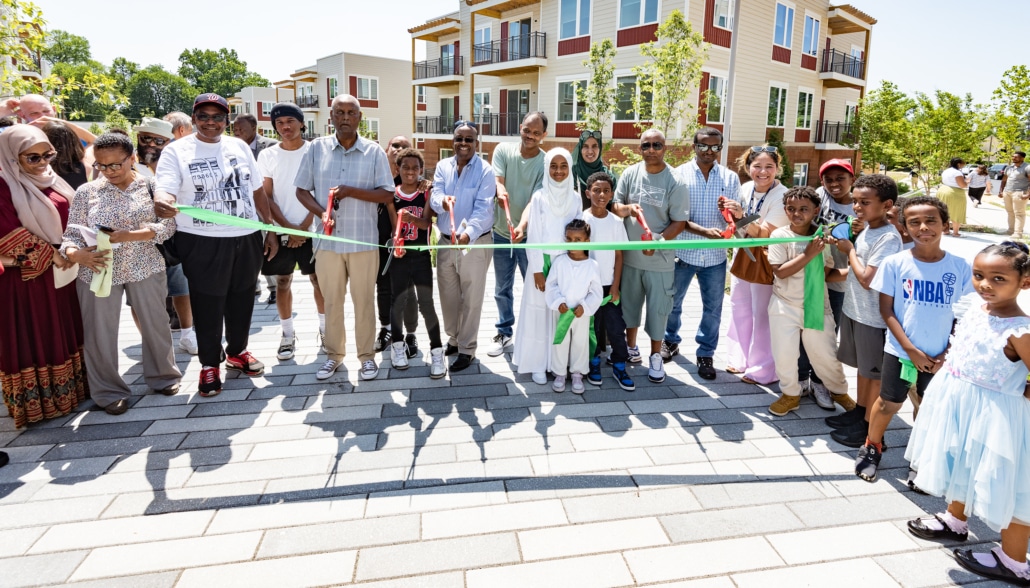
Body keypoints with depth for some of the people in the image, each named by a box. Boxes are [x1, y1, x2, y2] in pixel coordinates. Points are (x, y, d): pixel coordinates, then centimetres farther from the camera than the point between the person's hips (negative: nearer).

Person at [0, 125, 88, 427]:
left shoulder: (52, 182, 9)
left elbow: (70, 218, 15)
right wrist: (49, 255, -19)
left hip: (63, 271, 7)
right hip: (26, 276, -6)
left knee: (65, 330, 14)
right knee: (32, 337, 2)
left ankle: (70, 387, 27)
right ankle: (35, 401, 13)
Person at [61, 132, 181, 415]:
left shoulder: (151, 186, -3)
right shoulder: (86, 191, 0)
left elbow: (168, 226, -9)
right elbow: (72, 233, 1)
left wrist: (130, 236, -21)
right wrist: (75, 253, -21)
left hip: (145, 268, -1)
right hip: (98, 271, 1)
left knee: (155, 324, 11)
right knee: (100, 333, 6)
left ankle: (163, 376, 32)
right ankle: (109, 391, 22)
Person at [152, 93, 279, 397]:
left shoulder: (239, 146, 10)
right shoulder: (177, 151, -2)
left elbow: (257, 191, 12)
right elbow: (164, 191, -14)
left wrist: (270, 229, 9)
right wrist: (162, 202, -39)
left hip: (247, 239, 4)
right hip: (202, 243, -4)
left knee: (242, 300, 14)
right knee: (208, 306, 5)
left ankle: (237, 351, 33)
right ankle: (210, 363, 20)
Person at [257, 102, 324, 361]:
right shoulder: (267, 155, 4)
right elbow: (266, 197, 1)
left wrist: (304, 227, -10)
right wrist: (289, 227, -9)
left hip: (311, 229, -1)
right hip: (281, 230, 2)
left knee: (319, 279, 5)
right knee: (283, 281, 6)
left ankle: (324, 328, 20)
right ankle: (287, 334, 17)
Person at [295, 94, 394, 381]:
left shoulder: (374, 151, -1)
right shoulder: (317, 148, 3)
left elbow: (387, 194, -3)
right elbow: (302, 190, 6)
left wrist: (351, 191, -16)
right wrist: (321, 213, -13)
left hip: (363, 240, -2)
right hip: (327, 240, 2)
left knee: (364, 300, 7)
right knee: (332, 300, 12)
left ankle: (367, 356, 21)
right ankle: (333, 354, 27)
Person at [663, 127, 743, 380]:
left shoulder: (731, 178, 1)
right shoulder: (680, 174, -6)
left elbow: (737, 220, 2)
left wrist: (738, 213, -23)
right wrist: (706, 231, -27)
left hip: (715, 256, 2)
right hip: (683, 253, -1)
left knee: (713, 309, 9)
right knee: (673, 302, 14)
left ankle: (705, 354, 26)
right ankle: (670, 341, 37)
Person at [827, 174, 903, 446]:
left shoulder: (888, 238, -21)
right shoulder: (865, 229, 5)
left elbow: (867, 279, -24)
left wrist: (849, 250, -14)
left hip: (872, 317, -8)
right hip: (853, 309, 8)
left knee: (874, 371, 7)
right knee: (862, 366, 22)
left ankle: (869, 427, 19)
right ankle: (859, 411, 38)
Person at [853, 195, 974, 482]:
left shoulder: (960, 267, -6)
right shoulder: (895, 263, -11)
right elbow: (886, 310, -7)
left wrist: (948, 353, -7)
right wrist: (911, 349, -12)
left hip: (939, 357, 2)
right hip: (900, 351, -1)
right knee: (889, 403, 9)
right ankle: (871, 447, 33)